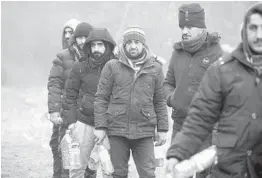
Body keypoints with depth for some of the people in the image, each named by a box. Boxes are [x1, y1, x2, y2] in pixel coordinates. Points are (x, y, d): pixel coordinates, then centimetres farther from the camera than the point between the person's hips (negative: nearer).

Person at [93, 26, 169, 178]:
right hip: (117, 131, 0)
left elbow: (160, 101, 9)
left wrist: (163, 129, 5)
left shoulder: (155, 68, 7)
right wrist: (100, 127, -6)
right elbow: (101, 98, 1)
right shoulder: (112, 66, 2)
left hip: (144, 131, 0)